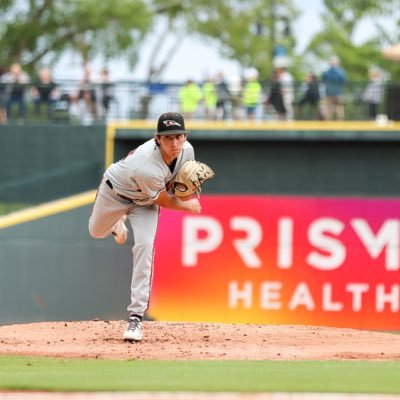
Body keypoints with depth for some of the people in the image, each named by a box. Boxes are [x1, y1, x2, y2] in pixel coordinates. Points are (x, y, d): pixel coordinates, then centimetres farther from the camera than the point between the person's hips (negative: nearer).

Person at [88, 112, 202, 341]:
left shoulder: (187, 150, -27)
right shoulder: (147, 168, -45)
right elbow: (163, 201, -26)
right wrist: (188, 206, -12)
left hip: (144, 201, 3)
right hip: (115, 191, -3)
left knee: (144, 246, -17)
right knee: (97, 232, 23)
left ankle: (136, 316, -16)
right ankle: (118, 223, 64)